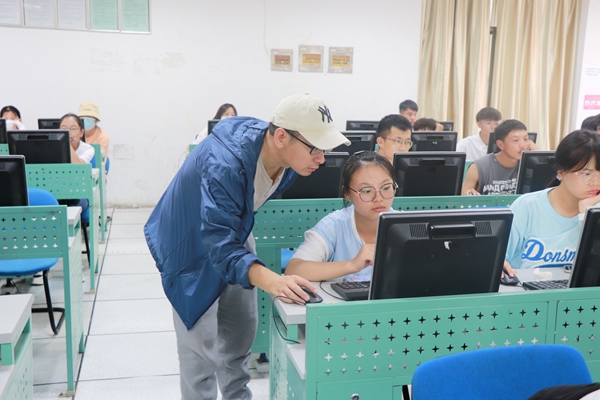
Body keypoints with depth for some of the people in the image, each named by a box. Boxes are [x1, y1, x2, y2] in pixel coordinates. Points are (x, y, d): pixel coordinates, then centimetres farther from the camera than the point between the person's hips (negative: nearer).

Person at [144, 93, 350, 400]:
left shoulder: (286, 157, -17)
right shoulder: (224, 164, -41)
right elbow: (219, 242, -45)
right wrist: (270, 280, -60)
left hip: (235, 232, 7)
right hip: (191, 245, -7)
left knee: (242, 328, 13)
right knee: (199, 337, -6)